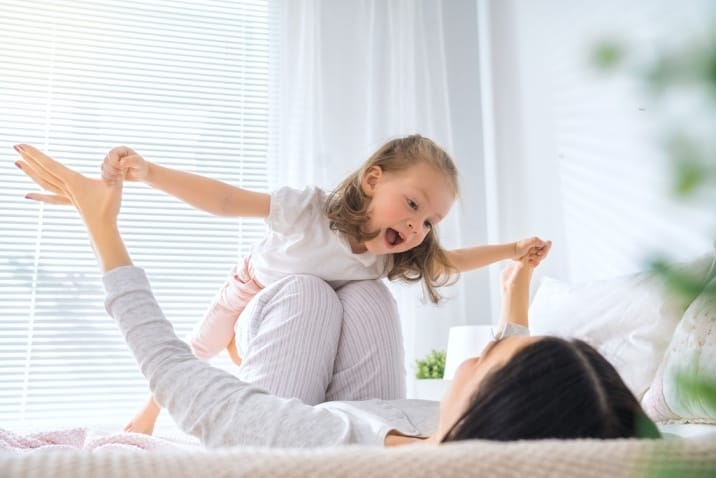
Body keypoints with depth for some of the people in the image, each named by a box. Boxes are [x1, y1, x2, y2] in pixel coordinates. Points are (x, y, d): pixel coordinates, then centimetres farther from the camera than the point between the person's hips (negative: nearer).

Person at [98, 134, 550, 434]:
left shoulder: (390, 256, -27)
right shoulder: (308, 209, -44)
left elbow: (451, 262, -11)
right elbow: (226, 199, -48)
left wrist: (511, 250, -15)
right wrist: (148, 171, -58)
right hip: (252, 292, -3)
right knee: (196, 354, 17)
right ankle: (150, 412, 42)